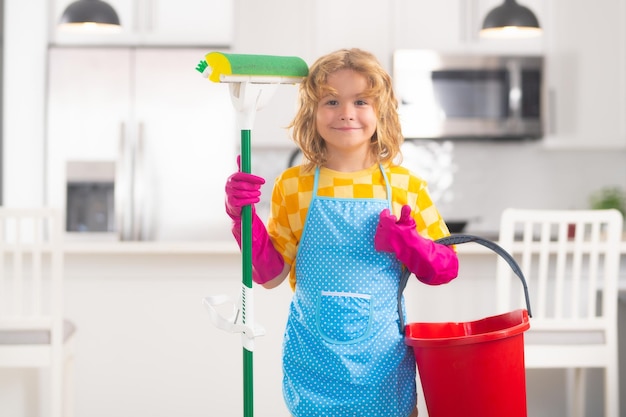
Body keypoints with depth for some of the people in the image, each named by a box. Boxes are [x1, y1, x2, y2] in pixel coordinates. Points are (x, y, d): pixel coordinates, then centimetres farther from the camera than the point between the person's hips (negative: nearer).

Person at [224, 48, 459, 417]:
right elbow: (271, 273, 3)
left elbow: (445, 269, 3)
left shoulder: (405, 186, -1)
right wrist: (244, 216, -11)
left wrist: (406, 244, -16)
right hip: (314, 358, 0)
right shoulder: (294, 185, 0)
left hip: (382, 356, 0)